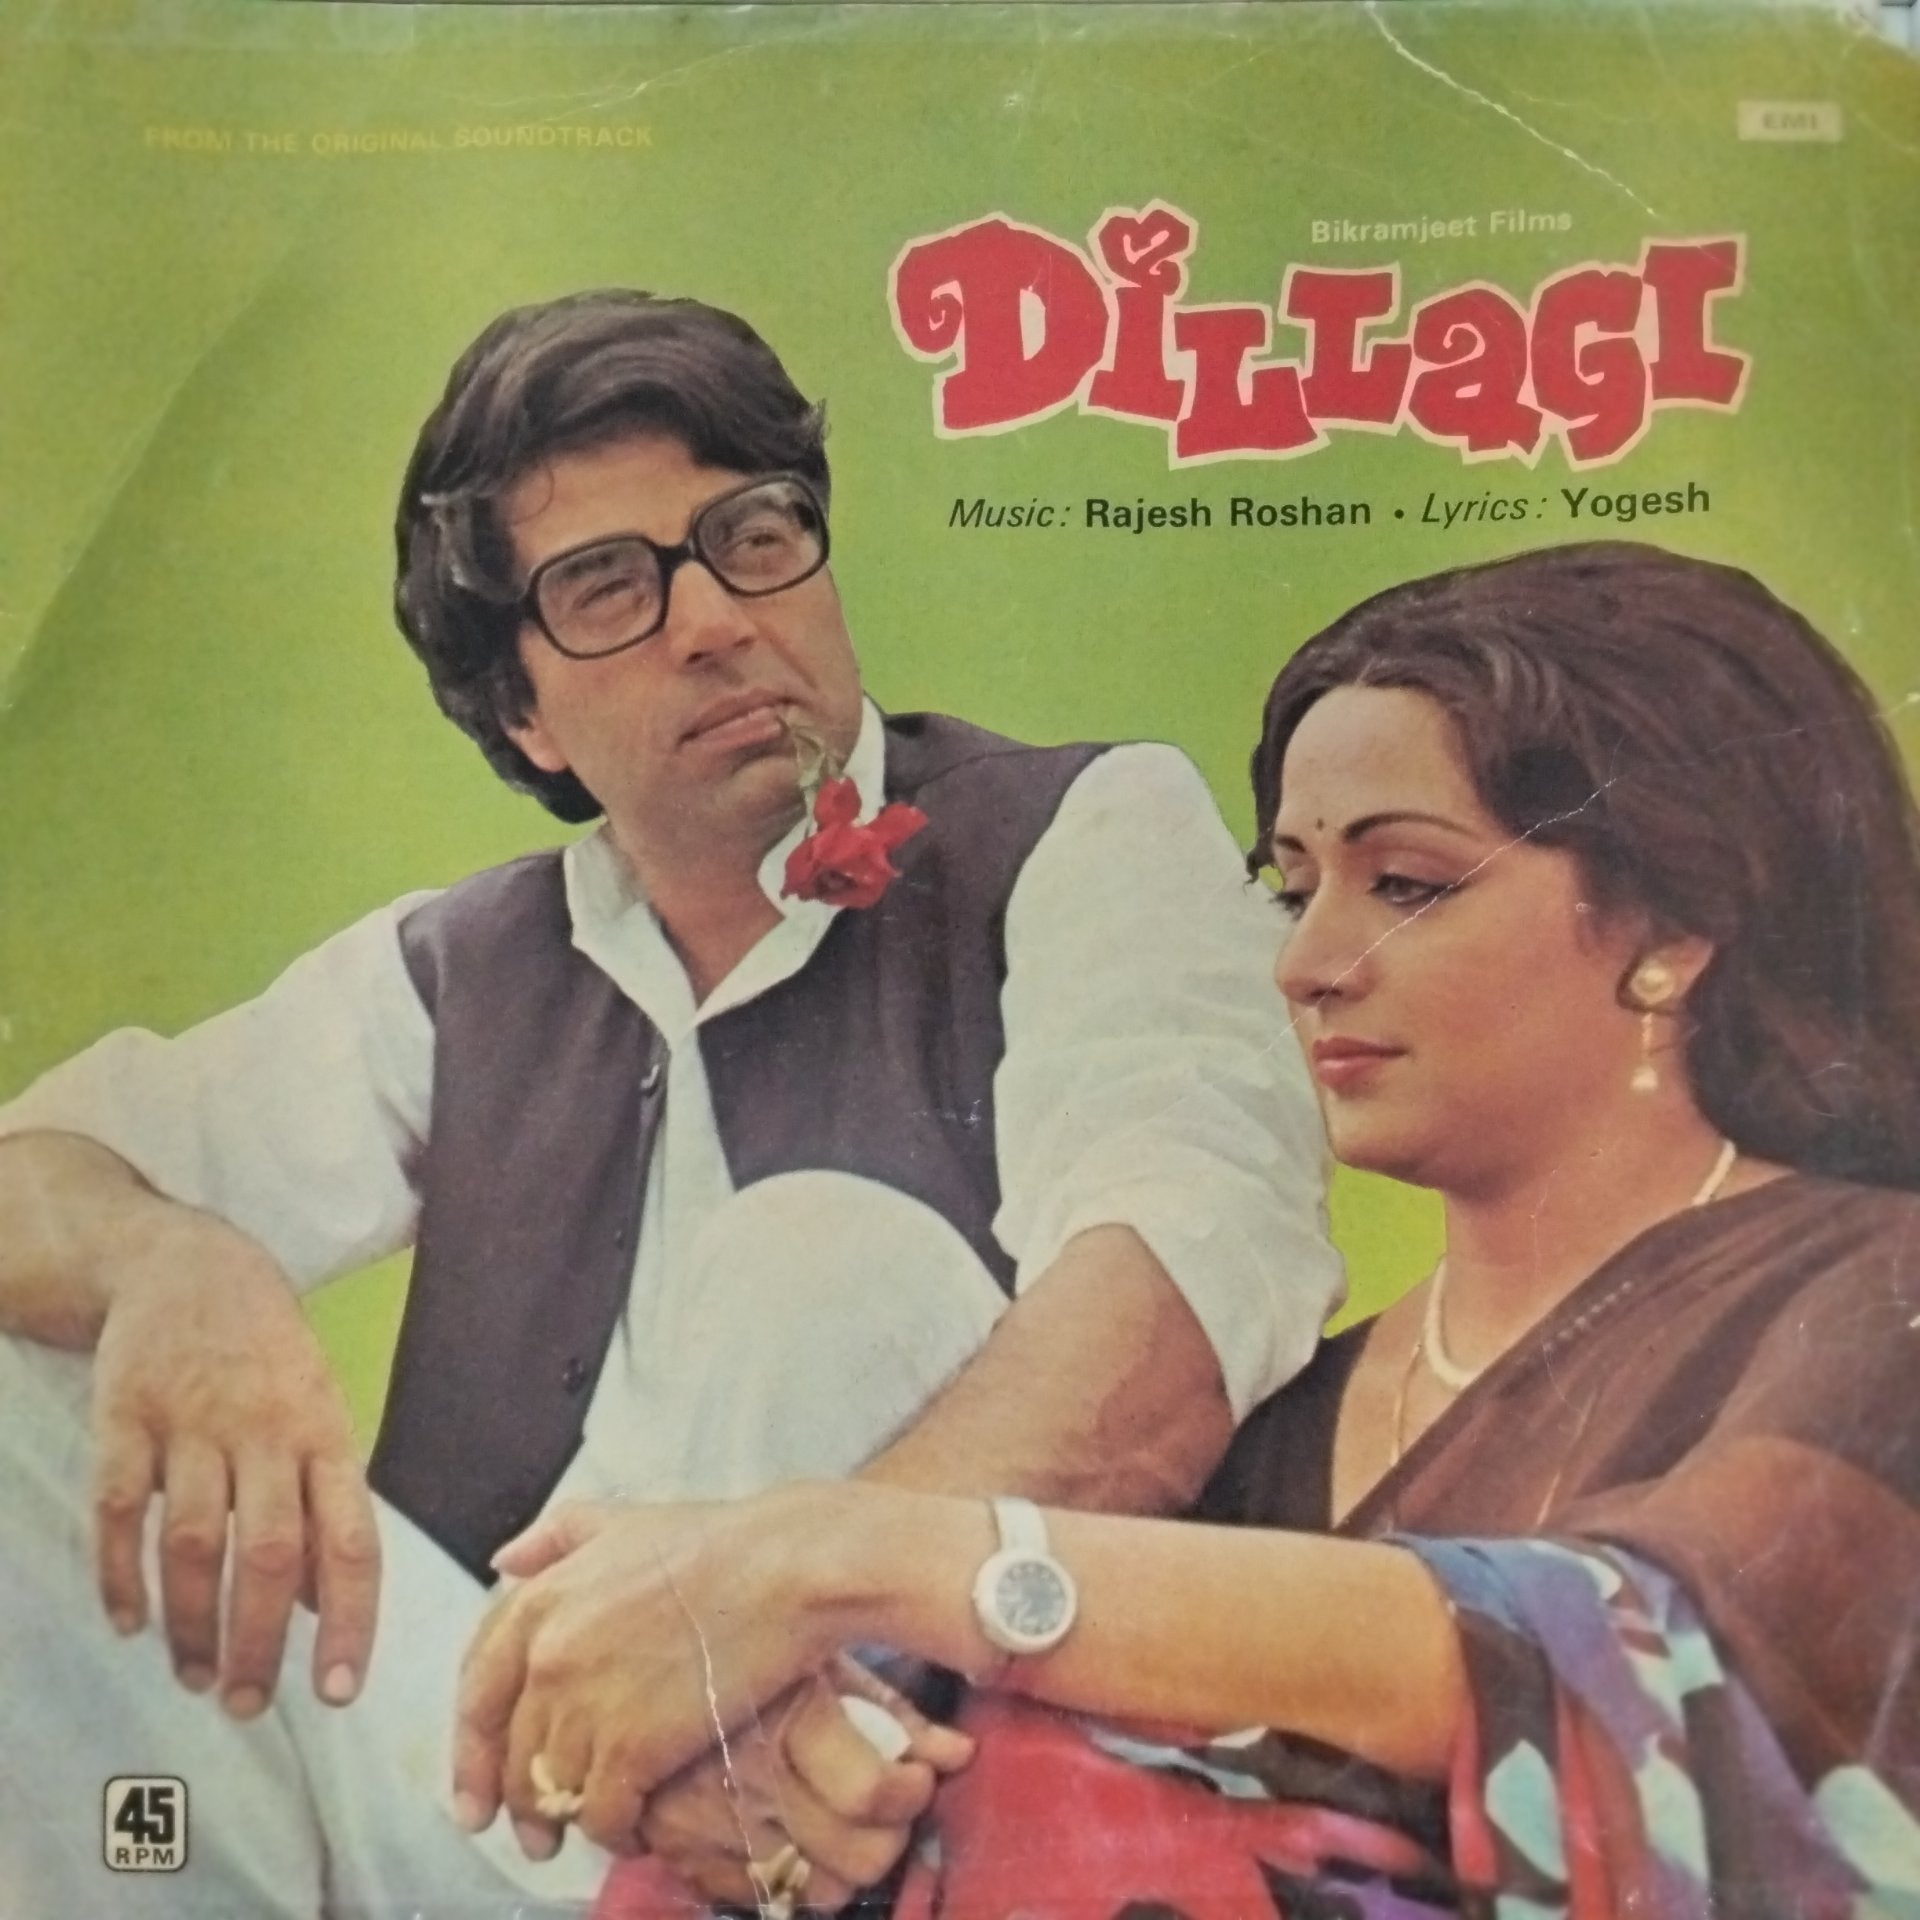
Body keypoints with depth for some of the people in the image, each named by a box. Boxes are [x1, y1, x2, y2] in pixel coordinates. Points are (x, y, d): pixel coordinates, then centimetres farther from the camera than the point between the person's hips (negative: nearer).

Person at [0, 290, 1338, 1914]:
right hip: (461, 1789, 4)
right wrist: (163, 1264, -22)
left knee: (826, 1255, -29)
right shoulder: (454, 977, 12)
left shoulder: (1092, 838, -2)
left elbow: (1194, 1265, -20)